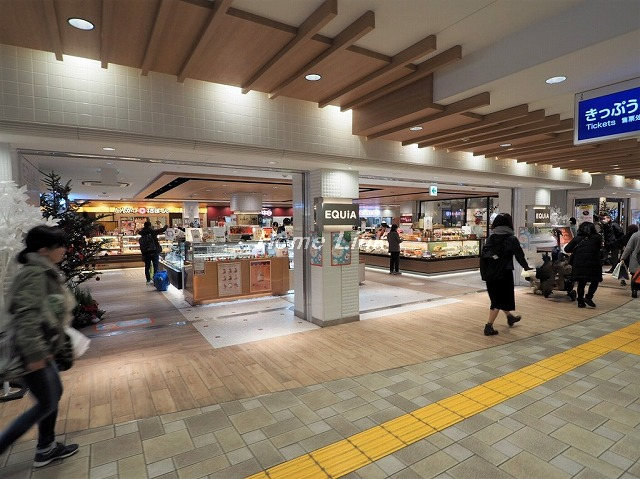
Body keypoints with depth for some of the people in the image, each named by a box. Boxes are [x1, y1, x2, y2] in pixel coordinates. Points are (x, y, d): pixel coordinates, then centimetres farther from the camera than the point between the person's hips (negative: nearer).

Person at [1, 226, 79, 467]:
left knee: (55, 392, 18)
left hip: (42, 348, 10)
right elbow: (25, 316, -26)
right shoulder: (35, 274, -21)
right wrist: (35, 355, -24)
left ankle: (46, 448, 33)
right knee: (47, 403, 2)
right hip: (33, 351, -10)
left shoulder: (43, 271, 8)